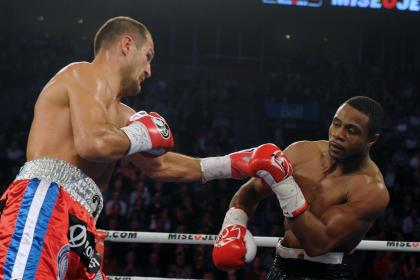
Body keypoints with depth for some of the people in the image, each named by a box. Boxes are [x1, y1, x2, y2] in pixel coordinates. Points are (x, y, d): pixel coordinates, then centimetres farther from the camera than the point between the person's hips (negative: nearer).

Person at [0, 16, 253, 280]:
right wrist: (142, 135, 1)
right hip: (42, 208, -10)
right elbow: (93, 144, -18)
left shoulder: (118, 113, 29)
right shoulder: (88, 76, 0)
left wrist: (228, 165, 41)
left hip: (76, 230, 10)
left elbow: (159, 165, 41)